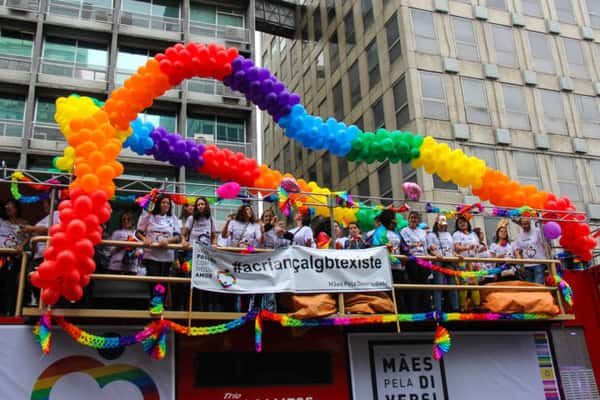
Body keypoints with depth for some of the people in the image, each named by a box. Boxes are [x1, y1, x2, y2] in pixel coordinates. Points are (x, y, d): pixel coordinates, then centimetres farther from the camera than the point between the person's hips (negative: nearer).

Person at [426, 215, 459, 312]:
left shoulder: (448, 235, 25)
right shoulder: (431, 235, 8)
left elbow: (453, 249, 23)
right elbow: (430, 249, -2)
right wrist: (436, 254, -21)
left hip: (449, 261, 5)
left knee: (452, 284, 4)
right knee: (439, 285, -10)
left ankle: (455, 307, 11)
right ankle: (438, 309, -10)